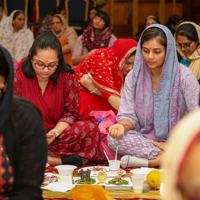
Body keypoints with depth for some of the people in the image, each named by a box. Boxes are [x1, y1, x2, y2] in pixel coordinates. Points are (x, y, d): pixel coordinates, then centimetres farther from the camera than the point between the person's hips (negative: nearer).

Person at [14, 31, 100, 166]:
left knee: (90, 128, -27)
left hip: (61, 131, 1)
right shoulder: (19, 79, -5)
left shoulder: (68, 78, -3)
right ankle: (61, 159, -29)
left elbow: (70, 113, -2)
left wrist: (56, 132, -22)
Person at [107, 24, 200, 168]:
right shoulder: (134, 77, 3)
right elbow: (128, 114, 1)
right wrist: (122, 125, -23)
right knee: (113, 138, -28)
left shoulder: (184, 76, -7)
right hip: (145, 139, 3)